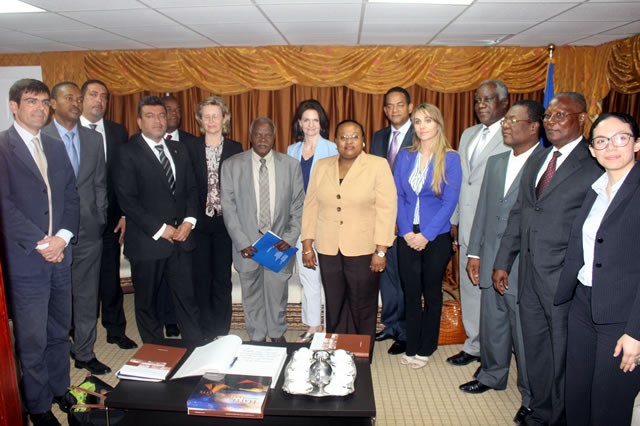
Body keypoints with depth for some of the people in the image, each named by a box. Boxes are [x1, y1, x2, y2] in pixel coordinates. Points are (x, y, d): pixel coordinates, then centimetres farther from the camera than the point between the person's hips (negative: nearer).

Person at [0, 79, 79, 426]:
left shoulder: (56, 147, 14)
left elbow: (71, 197, 10)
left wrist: (62, 237, -5)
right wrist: (40, 243, -15)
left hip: (60, 255, 6)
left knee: (59, 332, 16)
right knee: (32, 340, 4)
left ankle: (60, 389, 32)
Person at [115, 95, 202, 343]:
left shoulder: (179, 150, 12)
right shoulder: (129, 152, -5)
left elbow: (191, 189, 12)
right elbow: (127, 199, -12)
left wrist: (189, 220, -4)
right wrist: (160, 229, -14)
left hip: (180, 237, 4)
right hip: (148, 241, -3)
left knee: (187, 298, 6)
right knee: (147, 302, 11)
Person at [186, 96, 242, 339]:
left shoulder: (235, 149, 3)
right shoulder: (190, 148, 4)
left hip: (225, 222, 0)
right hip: (199, 222, 1)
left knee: (222, 278, 7)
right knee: (201, 278, 7)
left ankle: (221, 332, 20)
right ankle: (205, 333, 21)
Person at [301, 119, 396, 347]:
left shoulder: (378, 166, -4)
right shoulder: (321, 166, 8)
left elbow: (386, 209, -8)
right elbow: (311, 206, 8)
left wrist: (381, 251, -12)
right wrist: (307, 245, 5)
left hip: (363, 250, -3)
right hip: (328, 250, 3)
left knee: (363, 309, 8)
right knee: (334, 307, 10)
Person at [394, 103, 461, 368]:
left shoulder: (450, 158, -6)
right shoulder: (405, 156, 5)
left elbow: (450, 201, -10)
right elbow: (398, 196, 3)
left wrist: (427, 235, -14)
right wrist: (406, 231, -8)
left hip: (436, 237, -3)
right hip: (407, 236, 3)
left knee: (432, 292, 11)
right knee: (411, 292, 9)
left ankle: (426, 348, 26)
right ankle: (411, 346, 23)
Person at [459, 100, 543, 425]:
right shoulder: (495, 163, 12)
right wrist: (474, 252, 12)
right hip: (491, 264, 6)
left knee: (525, 334, 7)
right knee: (491, 326, 20)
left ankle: (531, 397, 27)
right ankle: (492, 376, 41)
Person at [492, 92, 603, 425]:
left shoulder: (595, 165, -11)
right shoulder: (536, 161, 13)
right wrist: (503, 262, 12)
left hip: (565, 278, -6)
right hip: (529, 275, 7)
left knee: (562, 357, 10)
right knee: (535, 353, 18)